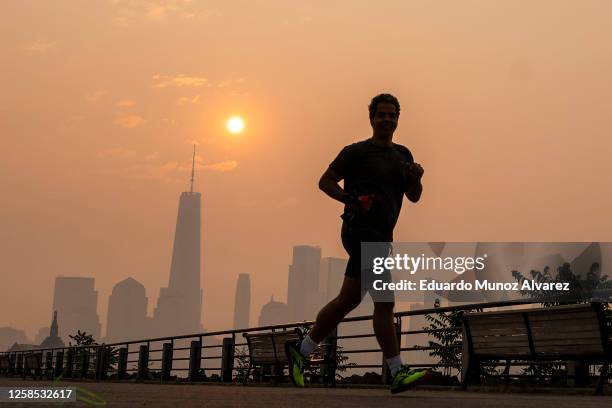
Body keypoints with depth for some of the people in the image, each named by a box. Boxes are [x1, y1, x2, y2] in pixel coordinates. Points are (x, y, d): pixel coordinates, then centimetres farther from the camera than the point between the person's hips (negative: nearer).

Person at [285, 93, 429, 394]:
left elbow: (414, 197, 18)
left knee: (348, 301, 12)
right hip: (361, 231, -8)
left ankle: (300, 350, 24)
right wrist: (352, 199, -15)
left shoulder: (402, 155, 18)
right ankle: (398, 374, -13)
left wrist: (415, 177, -3)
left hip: (381, 236, 8)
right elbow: (325, 181, 1)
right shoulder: (356, 152, -2)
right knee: (384, 302, -14)